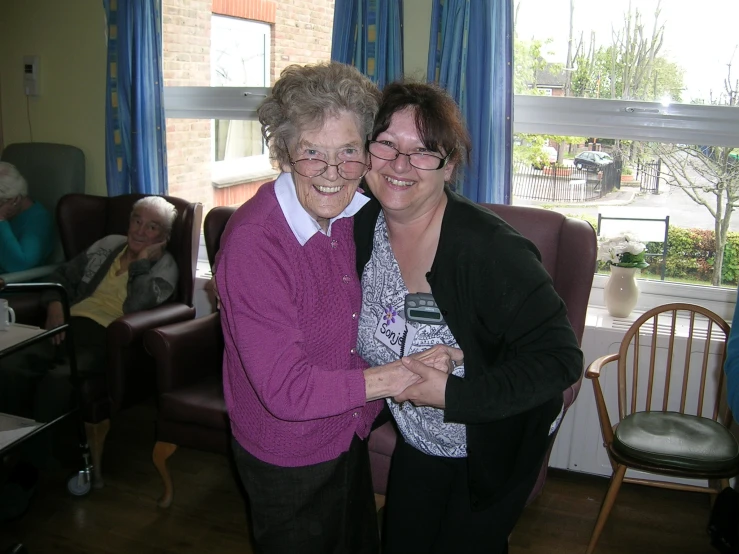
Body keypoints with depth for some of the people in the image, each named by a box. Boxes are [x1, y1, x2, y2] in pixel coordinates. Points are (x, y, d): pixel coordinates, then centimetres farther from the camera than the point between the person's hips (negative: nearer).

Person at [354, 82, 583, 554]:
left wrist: (454, 396, -34)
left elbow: (560, 358, -30)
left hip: (495, 447, -5)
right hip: (417, 441, 6)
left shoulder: (490, 248, -33)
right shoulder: (363, 226, -13)